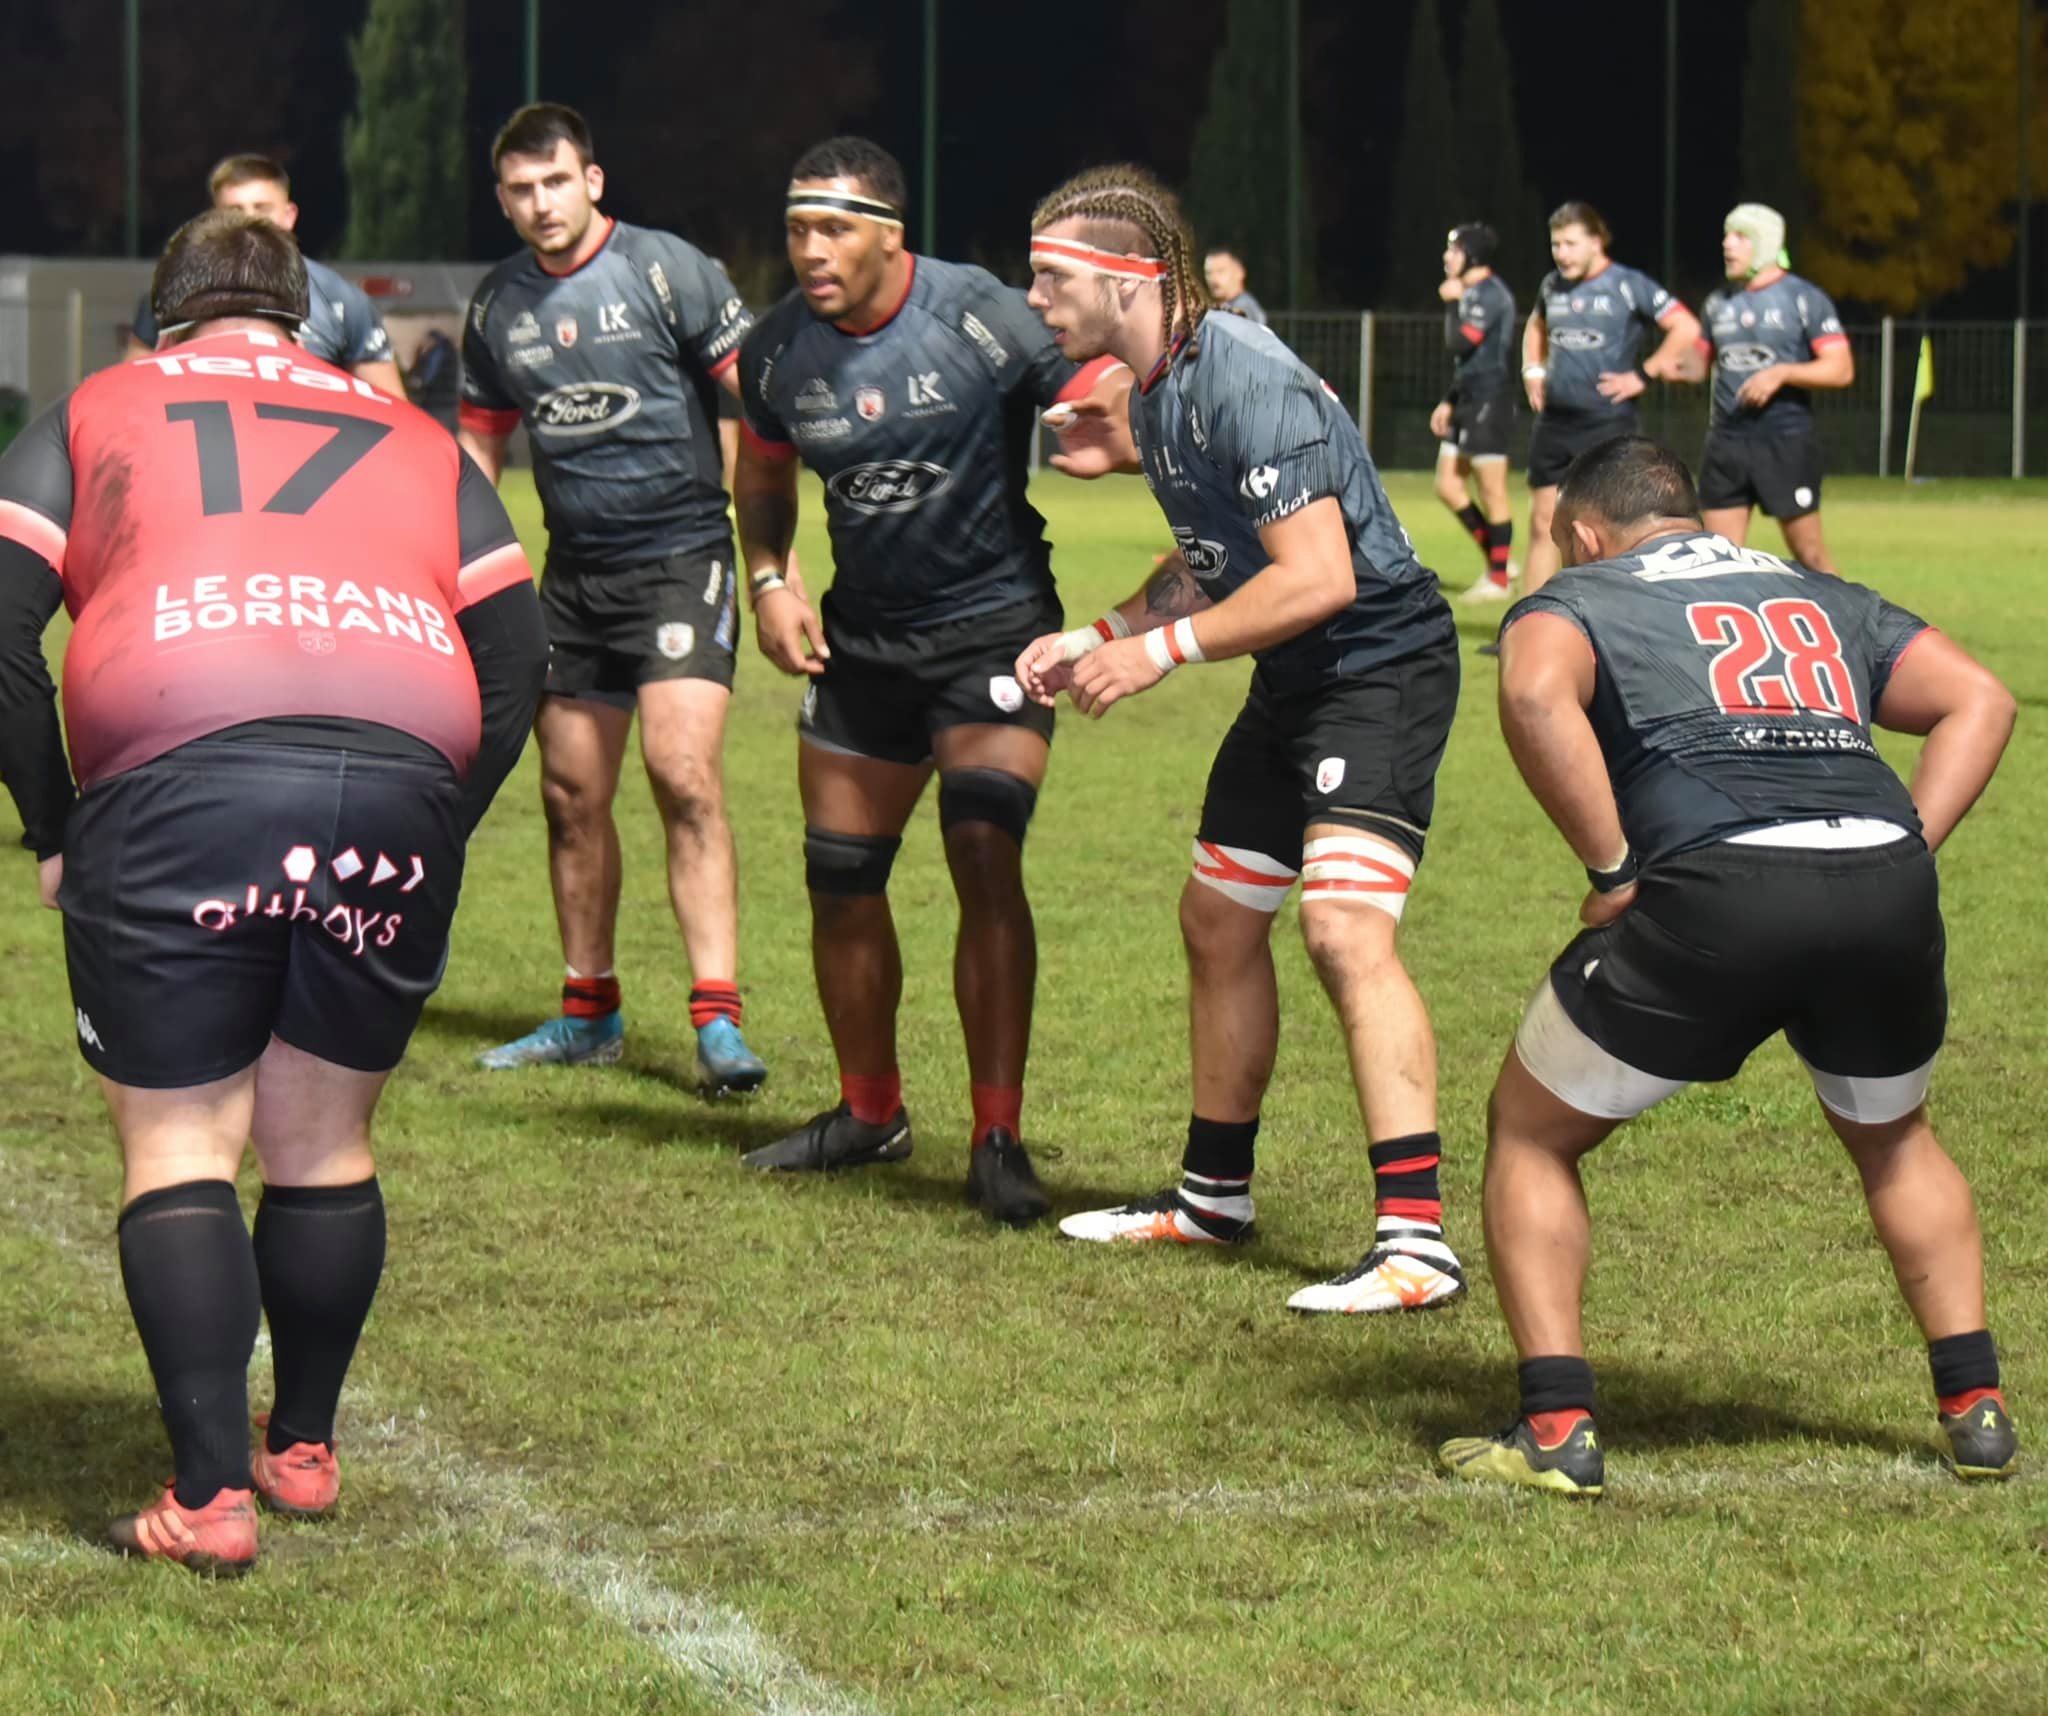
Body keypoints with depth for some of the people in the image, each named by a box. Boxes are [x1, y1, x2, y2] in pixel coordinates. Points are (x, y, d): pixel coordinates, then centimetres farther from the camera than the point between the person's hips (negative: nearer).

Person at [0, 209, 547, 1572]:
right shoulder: (414, 439, 27)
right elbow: (516, 658, 18)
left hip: (175, 782, -2)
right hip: (400, 781, 3)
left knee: (178, 1152, 6)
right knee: (324, 1142, 19)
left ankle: (210, 1498, -1)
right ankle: (304, 1450, 30)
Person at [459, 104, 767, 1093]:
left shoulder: (668, 272, -7)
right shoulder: (497, 306, 9)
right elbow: (477, 446, 20)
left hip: (680, 557, -6)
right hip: (573, 573, 6)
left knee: (685, 775, -18)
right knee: (571, 792, 8)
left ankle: (718, 1021, -18)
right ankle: (589, 1015, 22)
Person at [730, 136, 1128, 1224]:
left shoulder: (977, 319, -18)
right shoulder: (779, 349, -2)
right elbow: (763, 476, 17)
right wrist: (768, 579, 0)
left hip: (994, 620, -5)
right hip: (862, 634, 5)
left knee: (985, 857, -20)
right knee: (841, 881, 9)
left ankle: (998, 1140, -12)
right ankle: (869, 1112, 31)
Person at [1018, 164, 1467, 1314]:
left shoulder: (1246, 385, -23)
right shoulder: (1156, 393, 8)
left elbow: (1319, 578, -29)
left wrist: (1160, 650, -23)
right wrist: (1095, 642, 8)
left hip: (1384, 668, -11)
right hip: (1294, 684, 11)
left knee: (1343, 923, -24)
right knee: (1218, 919, 17)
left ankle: (1419, 1240, -28)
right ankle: (1215, 1196, 34)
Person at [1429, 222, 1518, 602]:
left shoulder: (1489, 293, -14)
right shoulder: (1473, 293, 16)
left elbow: (1460, 343, -23)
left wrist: (1453, 303, -11)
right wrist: (1448, 401, 23)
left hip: (1490, 402, -10)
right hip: (1469, 402, 10)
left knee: (1492, 491, -4)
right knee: (1448, 486, 10)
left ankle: (1498, 578, 3)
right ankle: (1498, 560, 17)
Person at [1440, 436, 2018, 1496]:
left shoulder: (1575, 598, 17)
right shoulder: (1825, 601, 31)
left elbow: (1536, 696, -6)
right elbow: (1978, 699, 20)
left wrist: (1612, 870, -3)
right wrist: (1909, 851, 15)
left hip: (1720, 890, -4)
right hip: (1888, 879, 4)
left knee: (1530, 1133, 16)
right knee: (1893, 1139, 33)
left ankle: (1557, 1430, 7)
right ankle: (1975, 1408, 26)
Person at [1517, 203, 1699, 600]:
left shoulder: (1628, 285, -8)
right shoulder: (1552, 285, 11)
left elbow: (1686, 328, -13)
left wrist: (1643, 376, -13)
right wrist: (1532, 370, 16)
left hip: (1607, 422, -6)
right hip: (1553, 422, 6)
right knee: (1543, 524, 6)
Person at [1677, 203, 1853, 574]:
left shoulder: (1804, 299, -4)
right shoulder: (1719, 303, 13)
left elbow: (1841, 369, -10)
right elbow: (1698, 364, 22)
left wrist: (1781, 373, -21)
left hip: (1786, 444, -5)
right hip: (1726, 444, 5)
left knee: (1808, 554, -1)